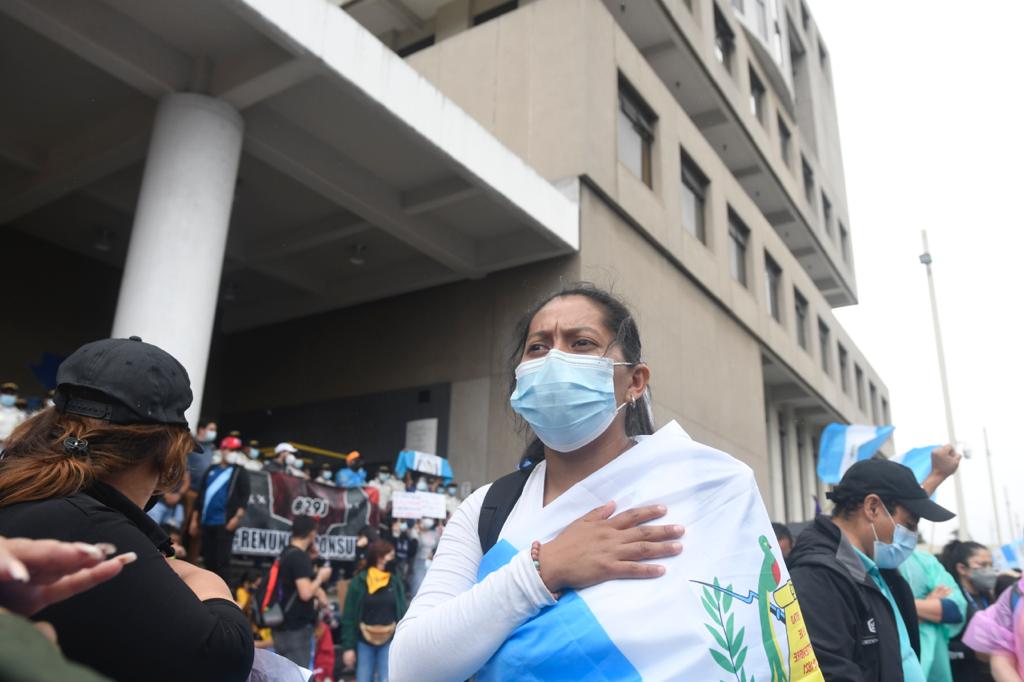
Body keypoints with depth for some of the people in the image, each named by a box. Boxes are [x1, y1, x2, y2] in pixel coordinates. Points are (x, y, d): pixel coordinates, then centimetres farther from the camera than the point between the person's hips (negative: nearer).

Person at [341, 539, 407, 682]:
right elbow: (348, 617, -4)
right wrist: (348, 647, -7)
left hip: (389, 641, 1)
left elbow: (403, 614, 1)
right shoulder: (359, 582, -6)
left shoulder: (396, 582, 0)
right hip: (364, 641, -1)